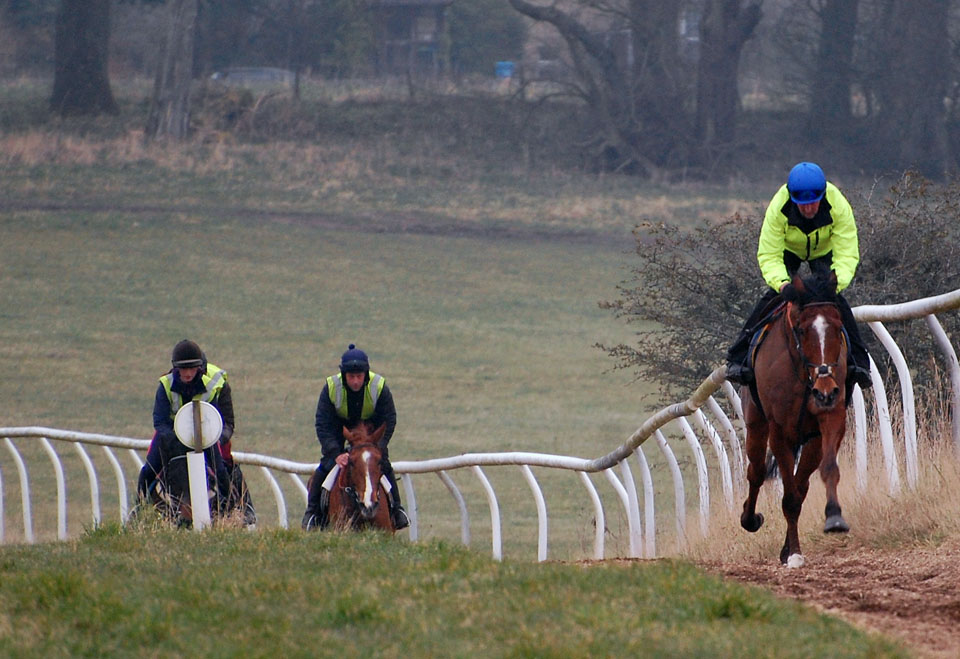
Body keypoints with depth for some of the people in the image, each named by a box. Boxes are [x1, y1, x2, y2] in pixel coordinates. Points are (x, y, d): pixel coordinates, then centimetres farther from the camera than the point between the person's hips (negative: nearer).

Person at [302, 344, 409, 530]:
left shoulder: (379, 387, -30)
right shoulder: (331, 387, -31)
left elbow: (389, 422, -22)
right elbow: (322, 425, -27)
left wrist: (377, 450, -33)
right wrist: (335, 453, -38)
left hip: (370, 425, 1)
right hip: (339, 425, -1)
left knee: (383, 464, -8)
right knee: (327, 464, -12)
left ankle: (396, 508, 9)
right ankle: (313, 511, -1)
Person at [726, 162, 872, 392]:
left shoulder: (839, 207, -36)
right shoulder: (778, 207, -37)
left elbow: (847, 254, -36)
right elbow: (768, 255, -34)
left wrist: (836, 281, -55)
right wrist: (781, 282, -54)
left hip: (825, 251, 0)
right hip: (788, 250, 0)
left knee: (834, 299, -21)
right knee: (774, 294, -22)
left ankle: (858, 362, -14)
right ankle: (739, 358, -19)